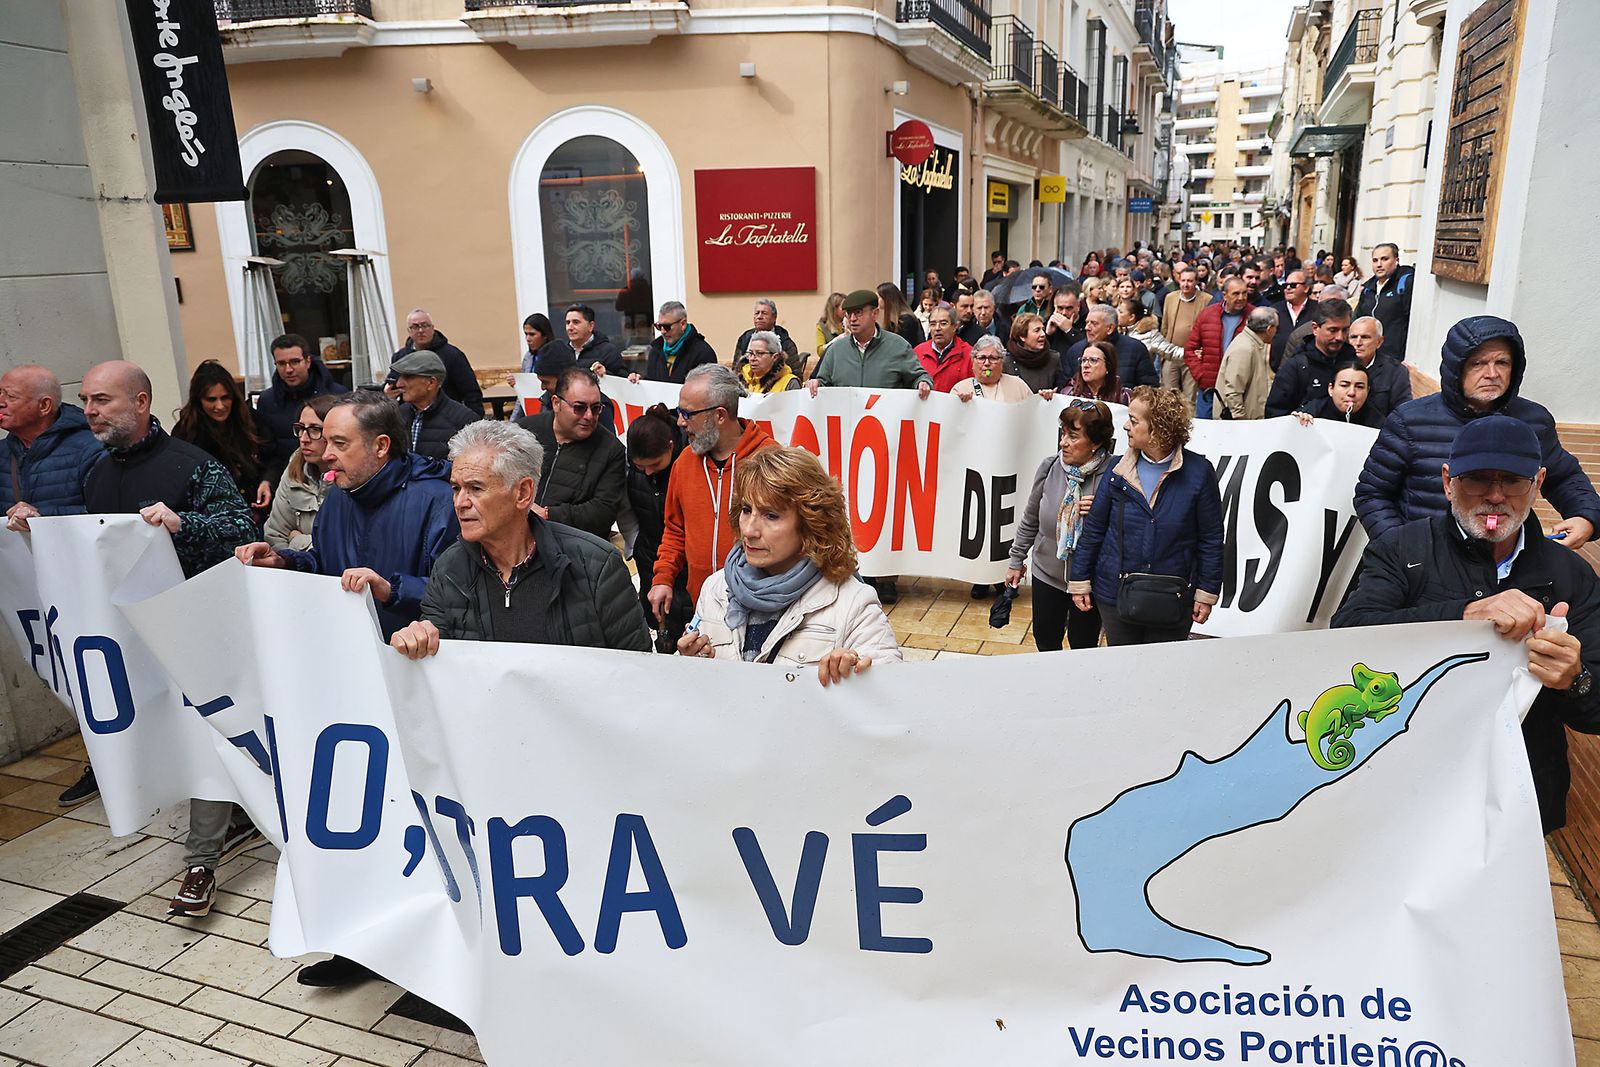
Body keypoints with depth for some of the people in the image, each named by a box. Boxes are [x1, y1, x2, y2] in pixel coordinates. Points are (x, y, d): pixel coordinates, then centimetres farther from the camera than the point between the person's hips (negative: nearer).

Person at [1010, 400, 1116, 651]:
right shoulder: (1050, 466, -9)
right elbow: (1030, 518, 5)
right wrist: (1017, 560, 12)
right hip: (1047, 573, 4)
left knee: (1083, 647, 14)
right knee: (1045, 641, 20)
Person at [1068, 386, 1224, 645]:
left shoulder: (1199, 472, -9)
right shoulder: (1118, 469, -3)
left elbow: (1211, 539, -3)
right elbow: (1093, 529, 3)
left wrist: (1206, 594, -2)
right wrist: (1080, 582, 3)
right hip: (1115, 595, 2)